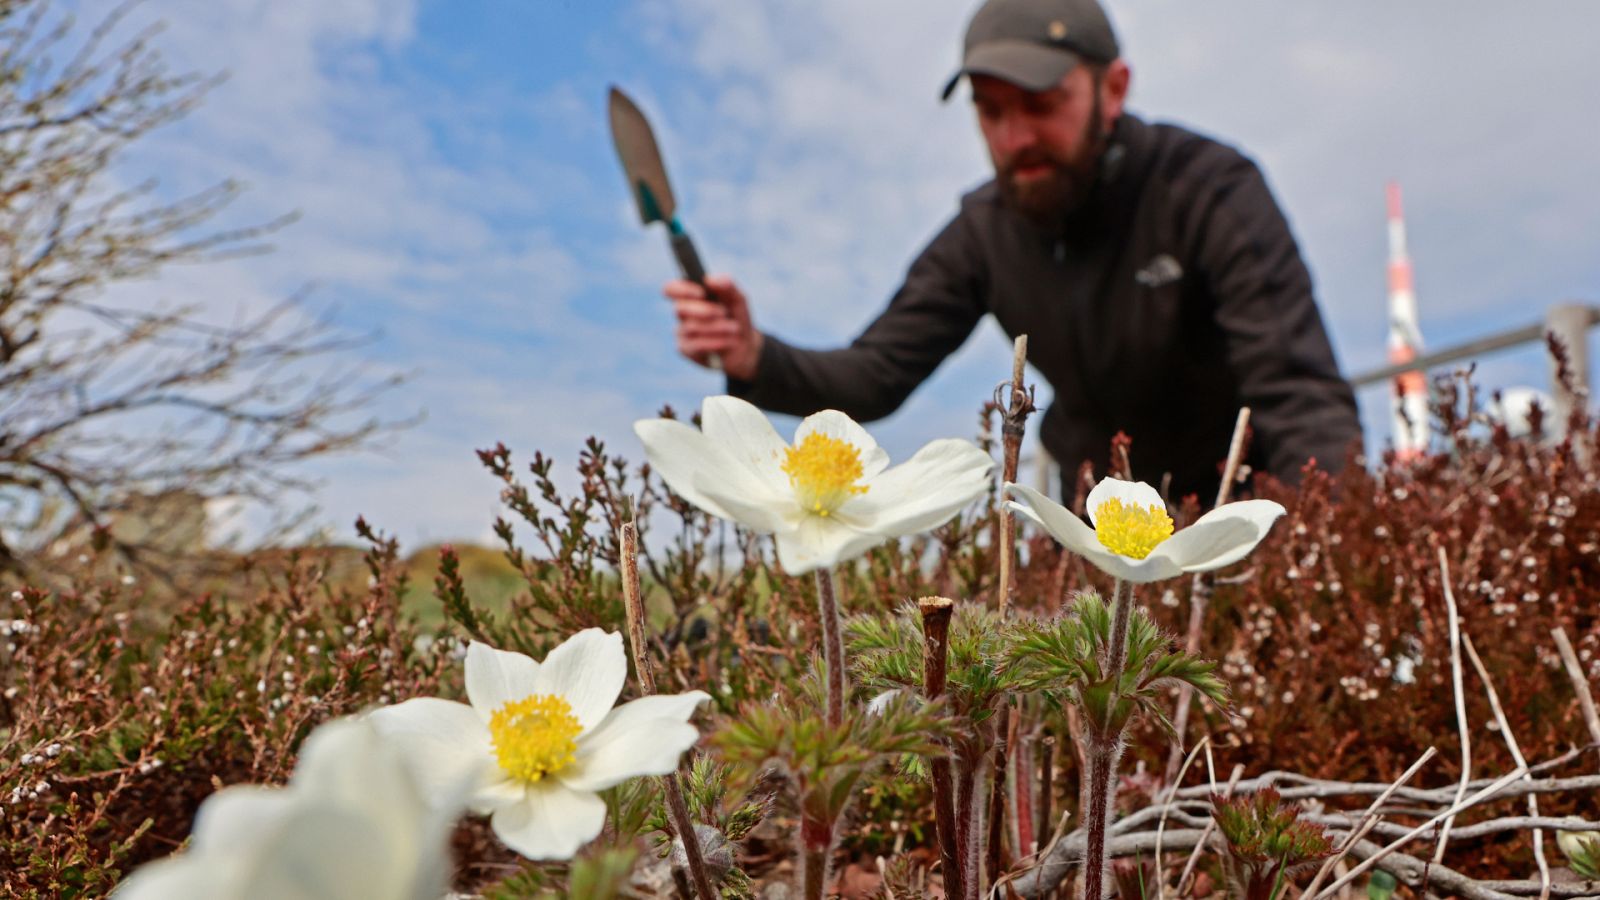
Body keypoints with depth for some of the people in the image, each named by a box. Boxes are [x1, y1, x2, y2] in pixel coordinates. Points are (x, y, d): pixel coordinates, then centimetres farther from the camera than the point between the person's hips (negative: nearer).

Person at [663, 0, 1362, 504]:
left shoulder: (1212, 193, -24)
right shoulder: (984, 231, -10)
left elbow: (1304, 398, -32)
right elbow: (873, 374, -12)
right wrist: (755, 359, -32)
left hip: (1240, 510, -3)